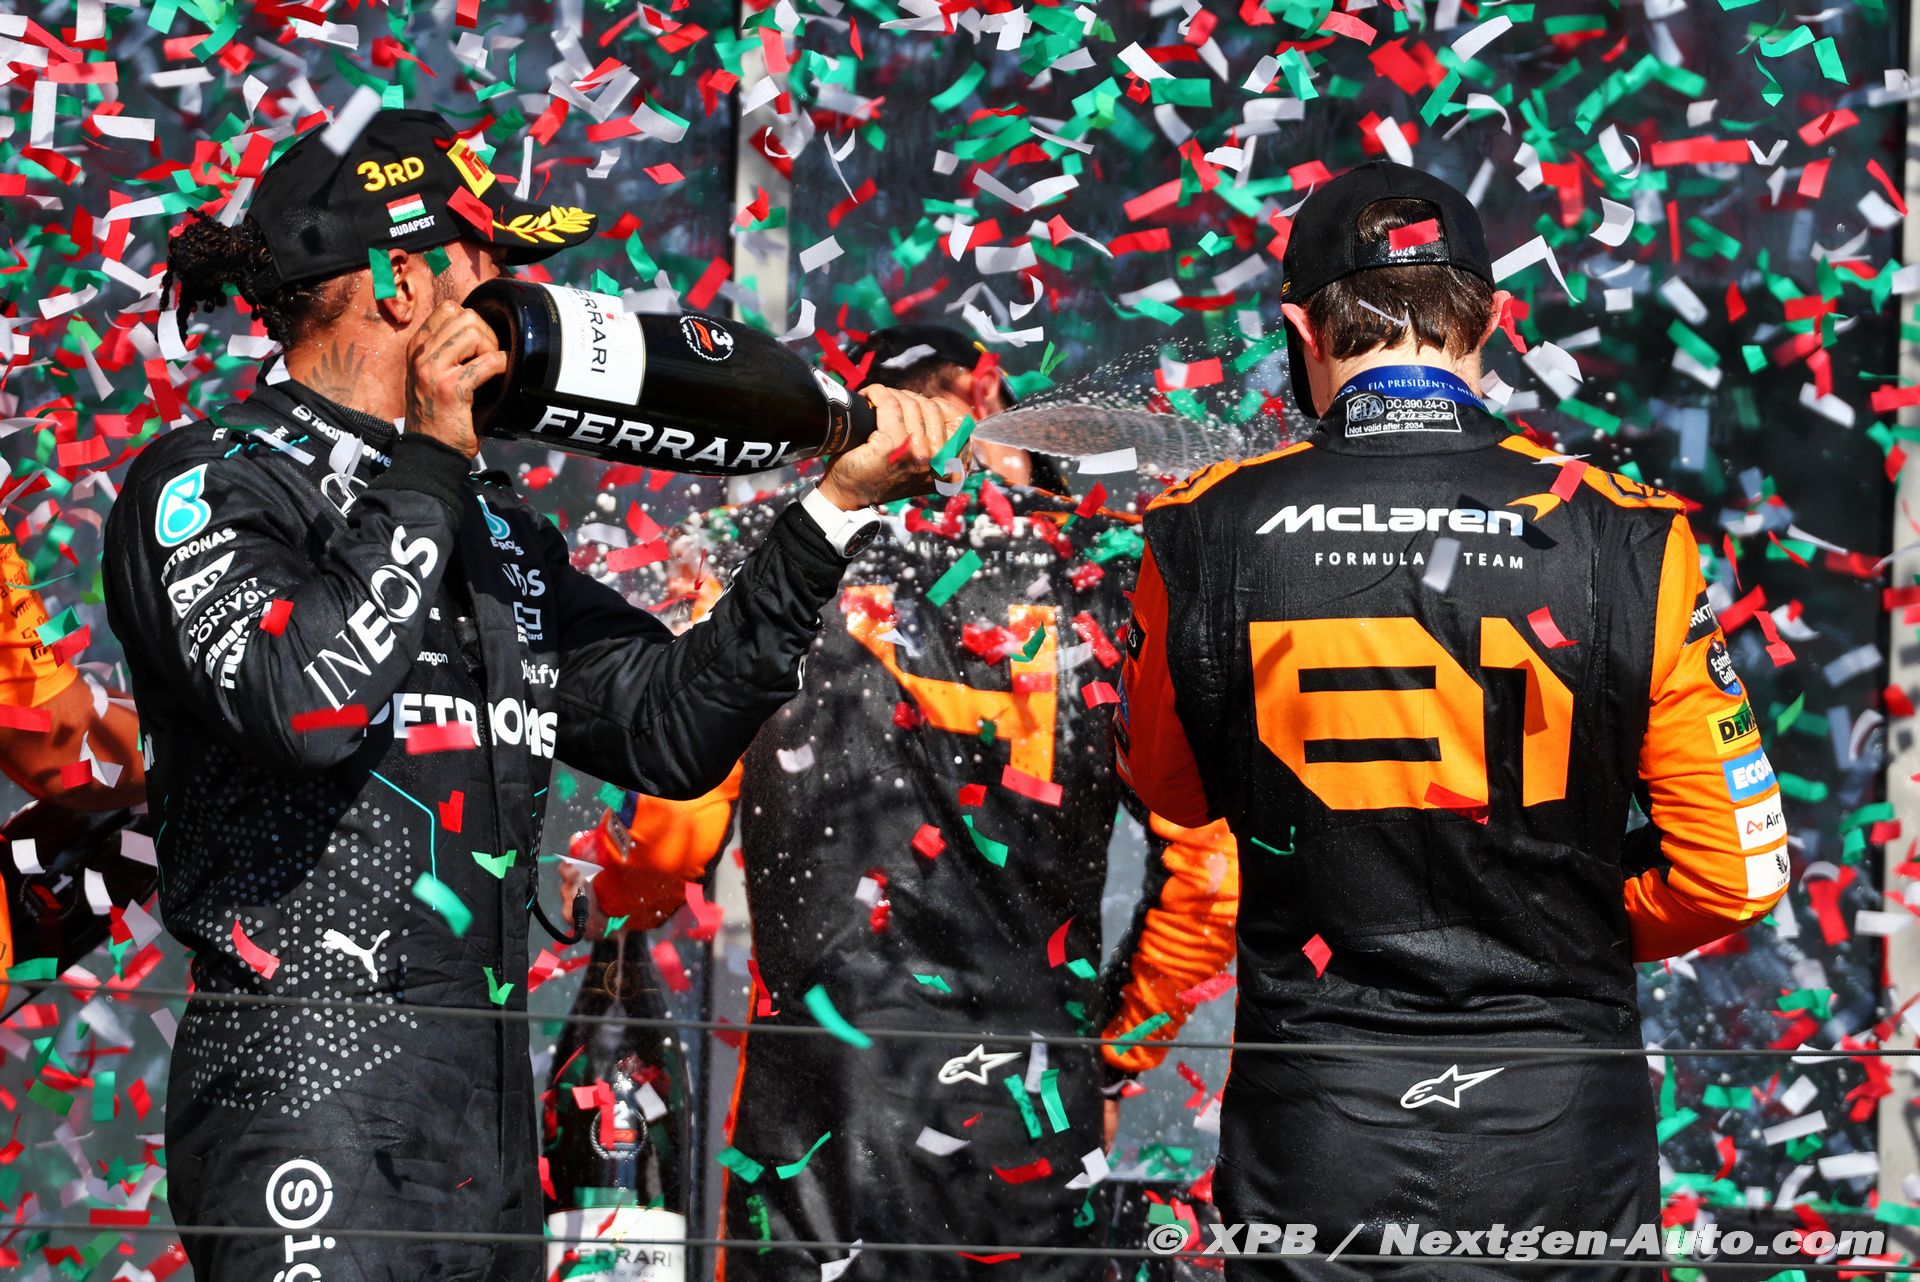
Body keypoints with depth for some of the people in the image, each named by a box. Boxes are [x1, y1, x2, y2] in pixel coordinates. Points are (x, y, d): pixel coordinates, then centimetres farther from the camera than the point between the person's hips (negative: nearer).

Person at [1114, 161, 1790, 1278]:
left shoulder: (1208, 537, -7)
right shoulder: (1627, 539, -9)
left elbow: (1170, 788, 12)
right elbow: (1735, 872, -5)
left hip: (1311, 1133, 1)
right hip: (1562, 1125, 0)